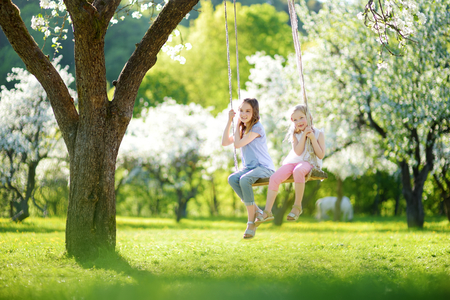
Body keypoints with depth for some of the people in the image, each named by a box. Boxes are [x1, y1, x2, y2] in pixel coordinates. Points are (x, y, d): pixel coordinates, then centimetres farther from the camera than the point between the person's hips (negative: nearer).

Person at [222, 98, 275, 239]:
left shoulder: (256, 128, -11)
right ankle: (255, 210, -18)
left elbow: (238, 144, -19)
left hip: (264, 167, -7)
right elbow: (225, 142, 4)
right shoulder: (242, 128, 14)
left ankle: (251, 222, -27)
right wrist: (229, 121, 1)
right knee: (232, 179, -24)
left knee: (244, 179, -35)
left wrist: (238, 126, -6)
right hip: (249, 168, 7)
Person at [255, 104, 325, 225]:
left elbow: (320, 155, -5)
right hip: (293, 161, 4)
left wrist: (312, 138, -11)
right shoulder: (295, 134, 13)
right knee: (274, 177, -20)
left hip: (309, 162, -4)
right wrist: (303, 135, -8)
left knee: (298, 171, -41)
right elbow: (298, 152, -4)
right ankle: (267, 212, -15)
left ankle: (297, 206, -30)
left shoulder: (318, 133, 4)